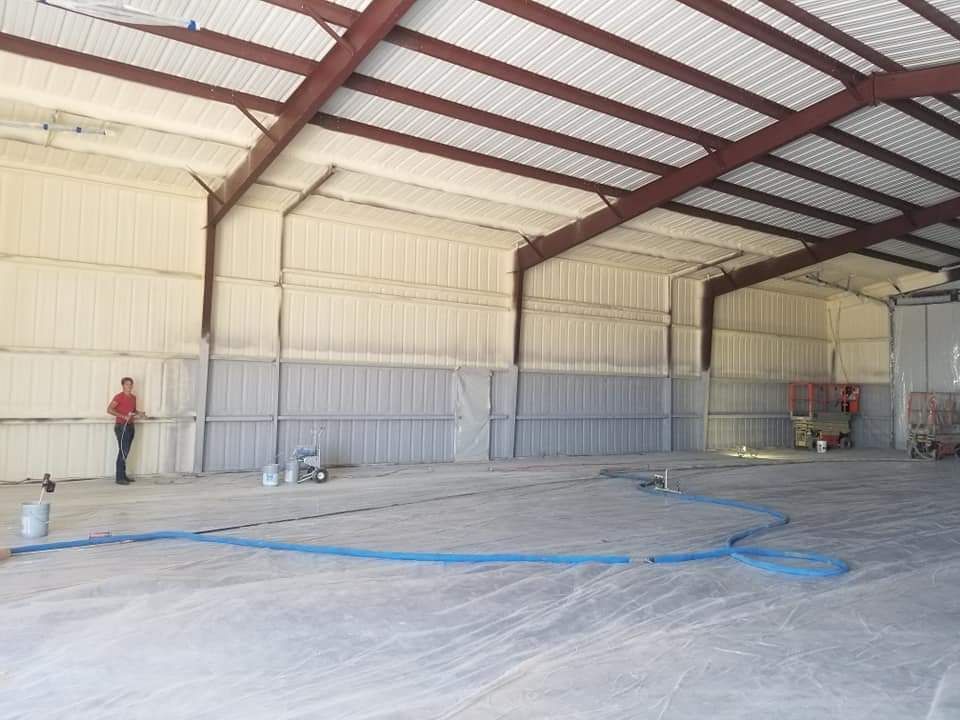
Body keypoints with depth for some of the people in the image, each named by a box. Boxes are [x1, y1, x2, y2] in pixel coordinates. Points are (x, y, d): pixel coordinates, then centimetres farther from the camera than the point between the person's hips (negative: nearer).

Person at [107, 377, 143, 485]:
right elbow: (109, 409, -16)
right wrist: (123, 416, -22)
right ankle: (119, 478, -6)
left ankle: (123, 475, 17)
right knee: (123, 452, -9)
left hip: (130, 426, 7)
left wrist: (138, 414, 6)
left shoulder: (133, 397, 14)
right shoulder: (119, 397, -8)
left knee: (126, 452, 11)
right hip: (121, 427, -7)